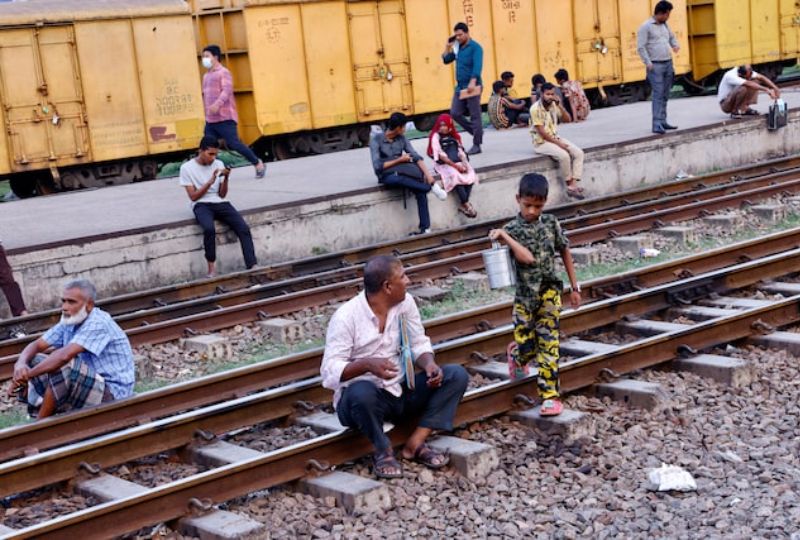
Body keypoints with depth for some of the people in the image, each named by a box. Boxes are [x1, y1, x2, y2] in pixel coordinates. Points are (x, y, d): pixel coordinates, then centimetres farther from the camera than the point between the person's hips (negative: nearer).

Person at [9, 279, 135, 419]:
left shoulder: (98, 323, -21)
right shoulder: (69, 321, 5)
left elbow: (64, 356, -33)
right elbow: (36, 345, 7)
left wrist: (27, 374, -27)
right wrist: (21, 364, -16)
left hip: (112, 393, -9)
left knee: (63, 365, -31)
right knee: (32, 361, 5)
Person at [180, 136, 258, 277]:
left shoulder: (219, 164, 9)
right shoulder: (187, 168, -1)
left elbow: (222, 195, 7)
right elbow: (193, 197, -5)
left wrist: (226, 178, -10)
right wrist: (209, 182, -15)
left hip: (220, 203, 4)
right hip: (201, 205, -3)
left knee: (244, 228, -22)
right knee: (209, 228, -37)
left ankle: (253, 267, -28)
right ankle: (212, 268, -23)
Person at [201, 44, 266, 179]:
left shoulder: (223, 72, -5)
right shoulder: (206, 76, 19)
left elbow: (227, 90, -19)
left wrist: (217, 104, -33)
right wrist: (206, 112, 20)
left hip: (224, 118, -8)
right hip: (210, 120, 8)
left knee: (234, 144, -8)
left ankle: (258, 164, 7)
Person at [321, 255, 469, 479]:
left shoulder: (405, 303, -1)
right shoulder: (346, 317, -17)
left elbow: (418, 344, 6)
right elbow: (330, 371, -20)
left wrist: (429, 364, -18)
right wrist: (366, 364, -39)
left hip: (401, 392, 6)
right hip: (360, 397, -5)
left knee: (457, 375, -11)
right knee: (362, 392, -41)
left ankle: (415, 443, -13)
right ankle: (383, 451, -13)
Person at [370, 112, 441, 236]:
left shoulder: (401, 138, 6)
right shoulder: (376, 139, -9)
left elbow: (416, 156, -3)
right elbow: (377, 166, -16)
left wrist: (427, 173, -17)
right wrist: (399, 160, -15)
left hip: (404, 173, 4)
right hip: (387, 175, -4)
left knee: (420, 190, -26)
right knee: (398, 179, -41)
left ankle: (425, 227, -30)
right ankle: (431, 187, -27)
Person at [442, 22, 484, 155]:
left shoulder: (475, 47, -9)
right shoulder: (458, 48, 14)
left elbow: (477, 66, -21)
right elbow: (446, 60, 22)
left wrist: (472, 82, -33)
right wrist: (448, 47, 6)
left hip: (472, 86, -8)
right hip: (460, 86, 8)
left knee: (475, 116, -3)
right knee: (455, 113, 3)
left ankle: (476, 145, 2)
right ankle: (477, 132, 19)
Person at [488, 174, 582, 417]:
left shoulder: (551, 223, 1)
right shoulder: (511, 229, -7)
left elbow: (565, 252, 11)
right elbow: (527, 258, -22)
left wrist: (575, 287, 12)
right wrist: (504, 237, -28)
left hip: (549, 289, 0)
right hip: (525, 294, 0)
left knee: (548, 343, -9)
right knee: (526, 345, 3)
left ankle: (550, 395, -4)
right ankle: (516, 354, 41)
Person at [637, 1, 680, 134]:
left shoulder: (664, 25, 15)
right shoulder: (646, 27, -8)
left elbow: (672, 37, 31)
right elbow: (640, 47, -12)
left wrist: (675, 45, 8)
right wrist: (648, 63, -19)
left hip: (668, 64, 7)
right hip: (655, 65, -7)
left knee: (665, 95, 8)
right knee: (658, 95, -13)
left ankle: (663, 121, 13)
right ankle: (657, 124, -15)